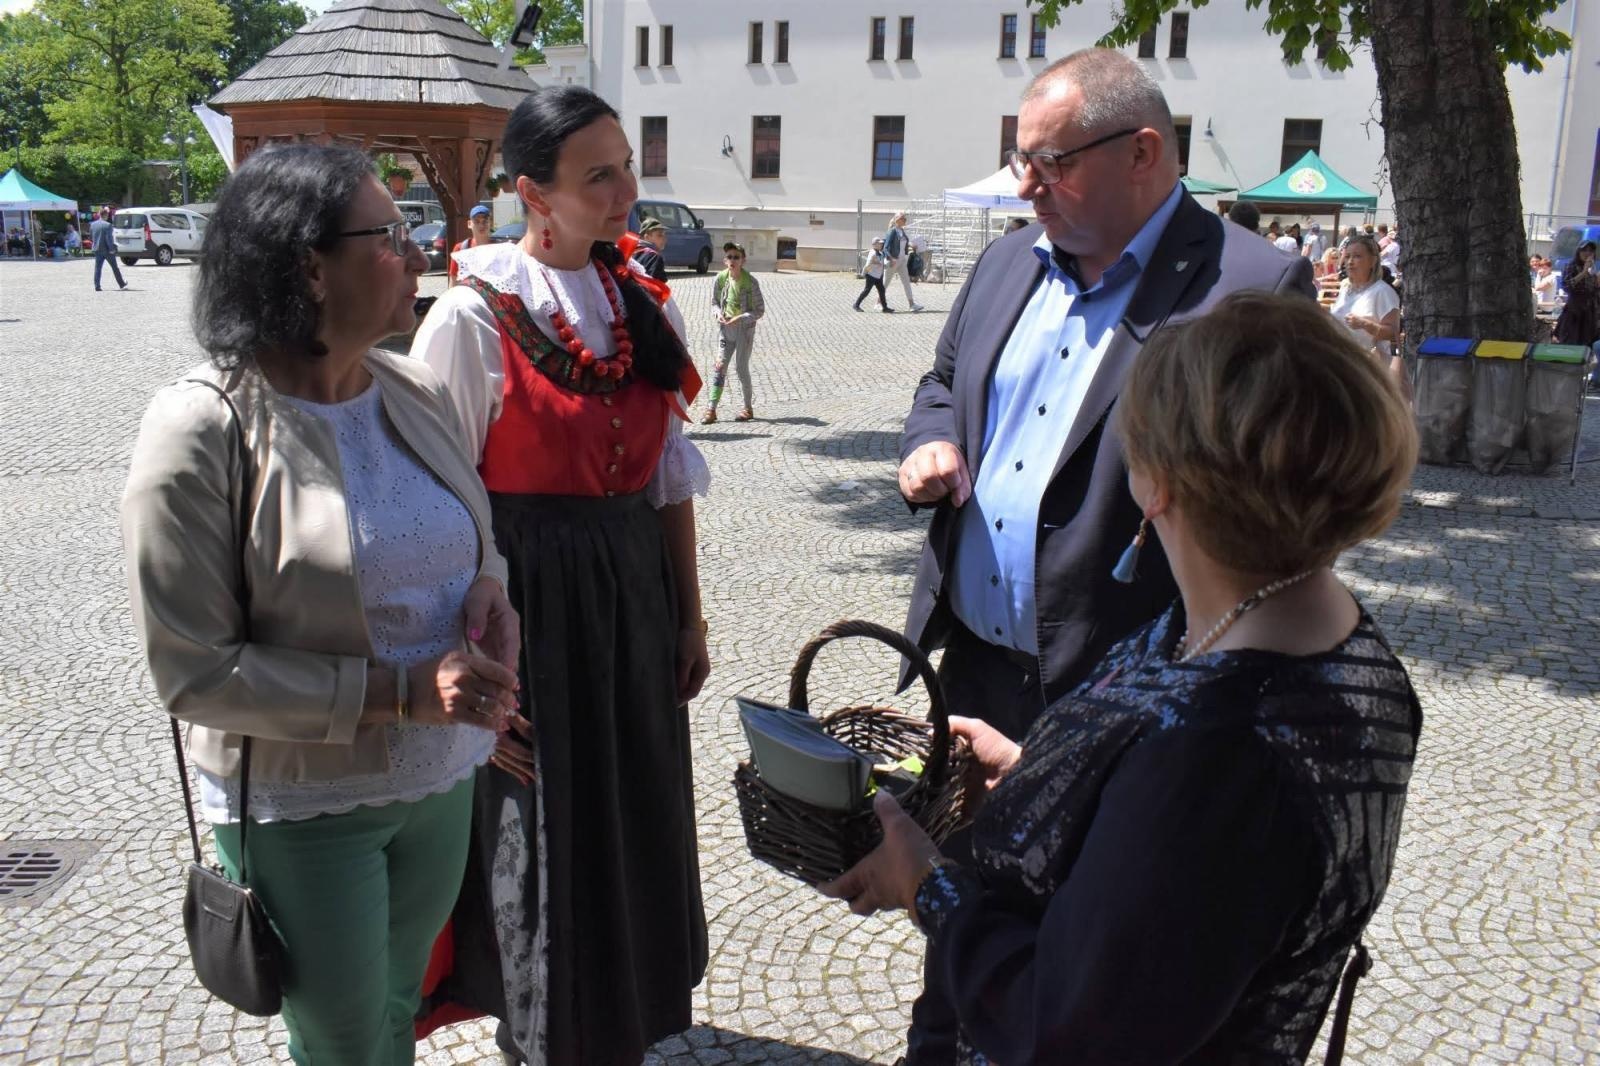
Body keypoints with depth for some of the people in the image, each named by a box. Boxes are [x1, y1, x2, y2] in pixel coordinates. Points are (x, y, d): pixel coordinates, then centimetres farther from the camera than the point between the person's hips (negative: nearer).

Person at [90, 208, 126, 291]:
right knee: (115, 267, 8)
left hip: (97, 249, 5)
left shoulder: (93, 224, 5)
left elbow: (90, 238, 11)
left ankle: (97, 286, -1)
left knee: (97, 268, 5)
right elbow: (109, 238, -19)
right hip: (107, 249, -5)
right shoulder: (107, 225, -15)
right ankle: (122, 284, 17)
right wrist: (112, 249, -15)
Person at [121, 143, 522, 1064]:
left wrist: (490, 587, -10)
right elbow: (193, 670, -18)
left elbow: (473, 535, 14)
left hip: (444, 781, 5)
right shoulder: (204, 428, -19)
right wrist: (398, 692, -25)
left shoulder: (420, 394, -3)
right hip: (304, 809, -5)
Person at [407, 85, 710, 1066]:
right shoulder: (476, 316, -14)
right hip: (528, 604, -5)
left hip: (634, 596, 6)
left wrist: (689, 612, 12)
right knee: (540, 840, 9)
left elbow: (671, 477, 10)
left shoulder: (647, 307, 4)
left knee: (635, 826, 18)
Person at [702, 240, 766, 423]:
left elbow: (760, 311, -10)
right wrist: (719, 314, -11)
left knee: (741, 367, 2)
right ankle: (711, 409, -1)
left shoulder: (751, 282, -13)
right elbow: (714, 302, 11)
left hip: (744, 328, -3)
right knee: (719, 366, -2)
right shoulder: (720, 279, -3)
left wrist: (740, 318, -23)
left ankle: (748, 408, 18)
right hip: (725, 328, 3)